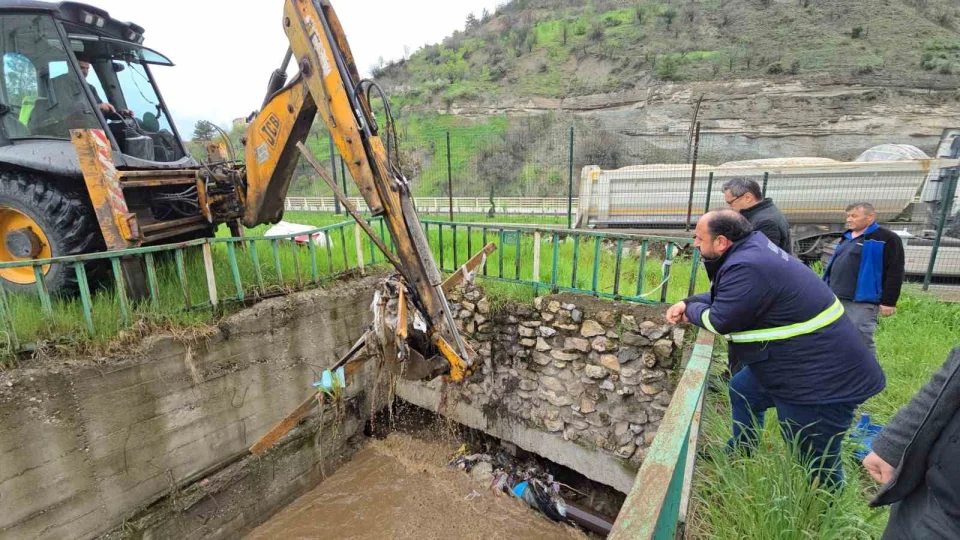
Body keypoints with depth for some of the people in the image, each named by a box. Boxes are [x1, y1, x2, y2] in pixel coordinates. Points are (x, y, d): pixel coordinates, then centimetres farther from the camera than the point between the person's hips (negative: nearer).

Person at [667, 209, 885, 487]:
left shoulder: (746, 267, -29)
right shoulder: (751, 247, 3)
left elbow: (719, 321, -21)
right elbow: (724, 295, 16)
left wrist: (691, 310, -1)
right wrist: (689, 302, 3)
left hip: (823, 376, -11)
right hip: (800, 358, 11)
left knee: (817, 464, 4)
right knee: (743, 391, 25)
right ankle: (739, 456, 42)